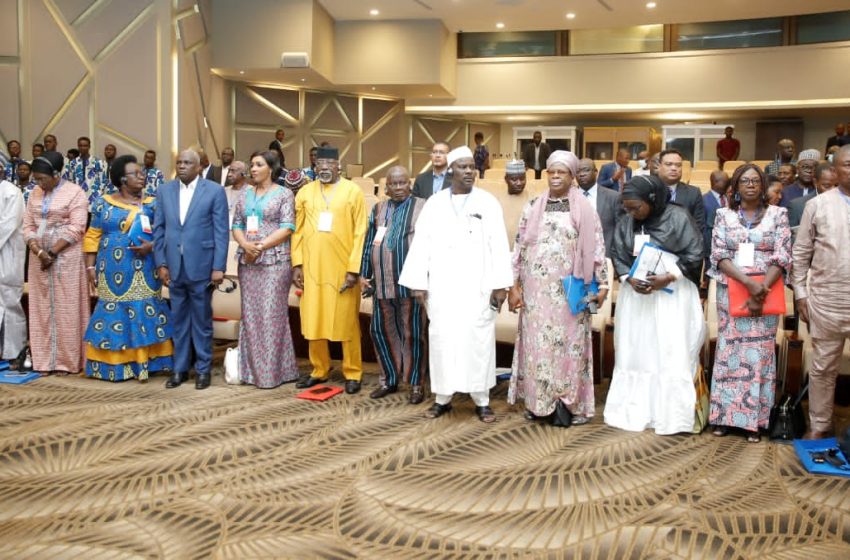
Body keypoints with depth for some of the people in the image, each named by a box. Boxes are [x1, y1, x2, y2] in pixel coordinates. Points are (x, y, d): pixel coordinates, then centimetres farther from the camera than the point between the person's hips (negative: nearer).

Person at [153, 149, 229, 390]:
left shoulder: (215, 191, -3)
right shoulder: (164, 190, 8)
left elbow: (221, 232, -6)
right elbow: (159, 229, 8)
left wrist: (218, 267, -10)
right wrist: (161, 263, 1)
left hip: (201, 266, -3)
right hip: (174, 266, 3)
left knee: (202, 320, 7)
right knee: (178, 320, 11)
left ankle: (202, 369, 18)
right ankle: (179, 368, 22)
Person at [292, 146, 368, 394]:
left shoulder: (353, 191, -1)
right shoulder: (305, 192, 8)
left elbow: (360, 233, -5)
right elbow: (298, 231, 8)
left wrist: (354, 269, -10)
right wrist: (297, 264, 1)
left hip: (343, 269, -3)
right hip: (312, 268, 3)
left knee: (347, 323, 4)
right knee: (313, 323, 8)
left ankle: (352, 373, 16)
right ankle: (319, 370, 23)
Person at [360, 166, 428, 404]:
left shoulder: (422, 208, 0)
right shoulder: (378, 209, 12)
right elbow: (368, 243, 14)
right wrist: (364, 274, 10)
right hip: (382, 283, 4)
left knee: (413, 333, 2)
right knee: (381, 331, 10)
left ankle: (416, 384, 13)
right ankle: (388, 379, 25)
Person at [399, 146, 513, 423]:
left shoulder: (488, 202, 1)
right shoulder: (434, 203, 5)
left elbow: (498, 244, -3)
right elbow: (421, 244, 3)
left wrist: (500, 283, -10)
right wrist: (418, 283, -2)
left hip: (477, 286, -1)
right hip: (442, 286, 2)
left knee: (478, 339, 1)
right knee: (442, 338, 5)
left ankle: (482, 400, 11)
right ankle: (443, 397, 17)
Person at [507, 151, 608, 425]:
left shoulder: (584, 209, 0)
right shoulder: (533, 207, 6)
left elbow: (596, 248, -1)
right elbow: (520, 247, 6)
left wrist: (602, 283, -6)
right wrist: (514, 285, 2)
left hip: (568, 291, -2)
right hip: (536, 289, 2)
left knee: (568, 343, 2)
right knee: (537, 344, 6)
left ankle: (572, 403, 12)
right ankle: (538, 401, 18)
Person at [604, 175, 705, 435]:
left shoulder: (678, 217, -8)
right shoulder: (625, 224, 5)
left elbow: (694, 254, -8)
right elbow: (618, 256, 6)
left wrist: (668, 277, -18)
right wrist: (630, 279, -12)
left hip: (672, 295, -4)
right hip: (635, 295, 4)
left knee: (671, 355, -3)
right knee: (634, 353, 6)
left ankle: (671, 416, 6)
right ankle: (633, 411, 16)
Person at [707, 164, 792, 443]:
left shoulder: (777, 214, 4)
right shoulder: (724, 215, 5)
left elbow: (782, 257, -2)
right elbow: (719, 256, -3)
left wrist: (761, 290, -14)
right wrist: (749, 283, -16)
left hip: (767, 292, 0)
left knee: (759, 353, 1)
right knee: (729, 351, 3)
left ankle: (754, 418, 8)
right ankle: (724, 414, 11)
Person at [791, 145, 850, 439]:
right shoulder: (817, 205, 2)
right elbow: (800, 253, 5)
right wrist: (800, 294, 2)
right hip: (826, 299, 0)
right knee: (823, 366, 11)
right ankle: (819, 425, 25)